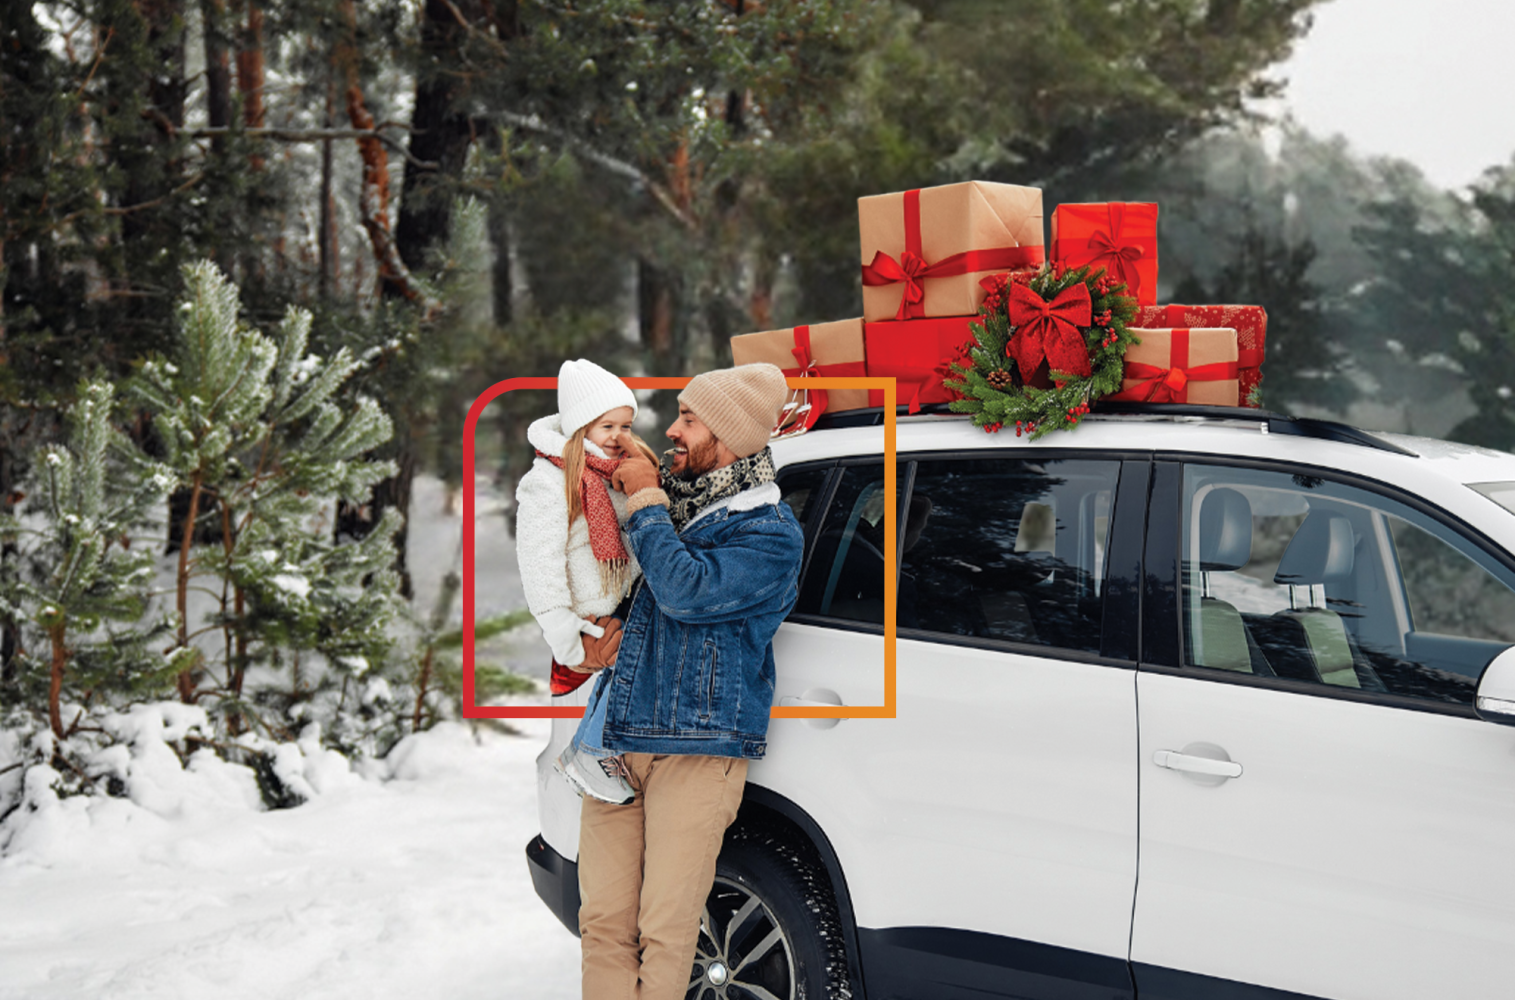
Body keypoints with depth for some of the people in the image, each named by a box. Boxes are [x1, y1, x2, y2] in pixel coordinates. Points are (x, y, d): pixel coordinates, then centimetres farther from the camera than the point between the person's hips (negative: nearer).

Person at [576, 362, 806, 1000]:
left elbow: (687, 590, -20)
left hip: (697, 754, -6)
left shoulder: (770, 533, -4)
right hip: (617, 739, 6)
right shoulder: (672, 500, 17)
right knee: (604, 921, 1)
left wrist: (644, 502, -8)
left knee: (665, 931, -6)